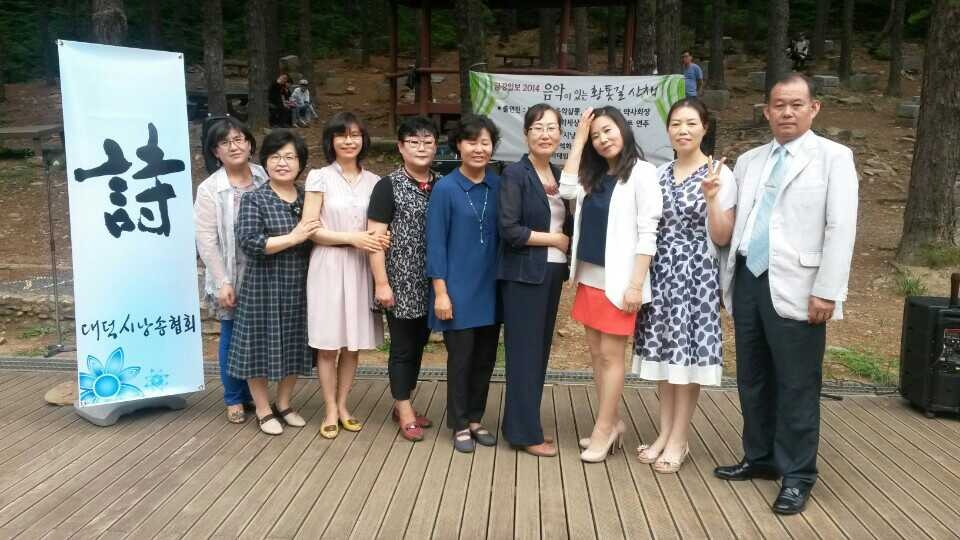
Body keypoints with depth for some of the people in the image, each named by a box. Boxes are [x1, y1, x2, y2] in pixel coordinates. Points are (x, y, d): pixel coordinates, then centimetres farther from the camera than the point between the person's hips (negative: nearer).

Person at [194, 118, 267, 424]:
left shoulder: (266, 179, 1)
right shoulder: (209, 189, -6)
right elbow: (206, 241, -8)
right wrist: (222, 282, -13)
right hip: (231, 277, -2)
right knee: (232, 337, 8)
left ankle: (253, 393, 29)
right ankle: (234, 399, 24)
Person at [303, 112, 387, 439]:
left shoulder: (373, 181, 8)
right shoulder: (319, 178, -2)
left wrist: (379, 238, -8)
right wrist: (352, 238, -15)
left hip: (361, 268, 3)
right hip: (329, 267, -3)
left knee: (354, 342, 9)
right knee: (328, 344, 2)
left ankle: (343, 406, 23)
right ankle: (331, 411, 14)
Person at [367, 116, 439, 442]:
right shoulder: (389, 186, -6)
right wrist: (381, 282, -15)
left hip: (430, 284, 5)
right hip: (401, 283, -5)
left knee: (419, 345, 14)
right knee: (402, 347, 5)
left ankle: (402, 405, 30)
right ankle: (405, 413, 18)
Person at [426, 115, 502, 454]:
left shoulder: (498, 186, 3)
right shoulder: (445, 189, -9)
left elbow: (504, 234, 9)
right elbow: (436, 243, -9)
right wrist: (440, 291, -12)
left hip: (491, 287, 4)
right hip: (459, 289, -4)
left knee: (486, 358, 12)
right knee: (461, 358, 5)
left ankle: (476, 419, 28)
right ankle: (460, 425, 21)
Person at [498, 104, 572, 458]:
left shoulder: (559, 175, 11)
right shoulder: (515, 174, -9)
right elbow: (509, 230, -17)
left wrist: (565, 240, -2)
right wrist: (554, 239, -10)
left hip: (553, 273, 7)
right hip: (524, 275, -7)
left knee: (541, 349, 11)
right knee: (524, 352, -2)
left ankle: (522, 423, 23)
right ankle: (526, 432, 8)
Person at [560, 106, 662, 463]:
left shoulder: (642, 172, -7)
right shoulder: (594, 175, 13)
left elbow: (647, 232, -11)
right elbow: (566, 189, -5)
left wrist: (635, 284, -16)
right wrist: (579, 138, 1)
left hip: (617, 280, -7)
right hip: (589, 276, 7)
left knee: (611, 356, 1)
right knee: (596, 354, 11)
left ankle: (604, 429, 11)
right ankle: (612, 423, 22)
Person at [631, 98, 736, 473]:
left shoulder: (719, 174, -6)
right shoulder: (659, 174, 9)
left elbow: (722, 238, -9)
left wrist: (710, 197, -22)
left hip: (696, 274, -5)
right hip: (661, 272, 5)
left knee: (687, 351, 0)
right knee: (662, 350, 9)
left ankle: (679, 439, 12)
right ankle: (665, 432, 21)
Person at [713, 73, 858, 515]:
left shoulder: (833, 157, -2)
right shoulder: (748, 161, 13)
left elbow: (841, 228, -9)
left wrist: (826, 291, -15)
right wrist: (726, 275, 10)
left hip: (794, 288, -5)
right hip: (747, 281, 6)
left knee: (796, 385, 2)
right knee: (752, 378, 15)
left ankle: (797, 475, 16)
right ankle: (759, 457, 31)